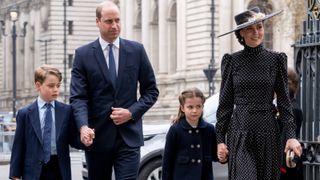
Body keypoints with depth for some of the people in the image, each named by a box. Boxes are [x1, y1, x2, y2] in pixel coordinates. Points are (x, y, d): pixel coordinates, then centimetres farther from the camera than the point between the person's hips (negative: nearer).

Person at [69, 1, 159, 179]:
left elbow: (151, 90, 9)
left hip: (129, 136, 0)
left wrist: (132, 113, -8)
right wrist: (84, 126, -24)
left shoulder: (136, 50, 5)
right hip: (97, 136, 0)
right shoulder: (83, 54, 1)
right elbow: (78, 97, -6)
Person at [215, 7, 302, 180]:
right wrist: (220, 139, 1)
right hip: (240, 133, -1)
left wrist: (291, 135, -6)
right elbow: (225, 103, 7)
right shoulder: (232, 61, 4)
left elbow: (284, 100, 5)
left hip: (268, 132, 1)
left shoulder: (276, 59, 5)